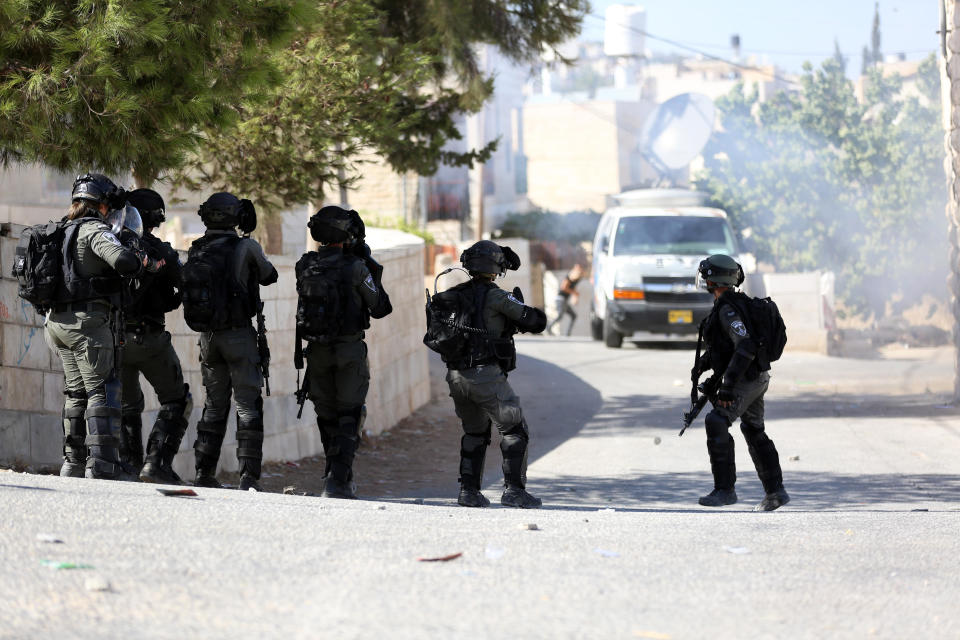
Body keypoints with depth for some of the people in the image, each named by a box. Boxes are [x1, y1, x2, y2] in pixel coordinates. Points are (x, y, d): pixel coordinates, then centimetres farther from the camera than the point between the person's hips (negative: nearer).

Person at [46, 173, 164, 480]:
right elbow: (121, 259, -25)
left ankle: (73, 463, 12)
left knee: (77, 392, 13)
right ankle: (102, 462, -16)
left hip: (58, 321, 9)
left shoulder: (64, 233, 19)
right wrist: (150, 263, -9)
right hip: (87, 320, -9)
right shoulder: (95, 230, -9)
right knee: (103, 389, -8)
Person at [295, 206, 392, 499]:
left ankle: (339, 477, 25)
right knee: (348, 417, 1)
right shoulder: (355, 267, -13)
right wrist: (373, 272, 7)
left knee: (326, 416, 16)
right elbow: (380, 308, -5)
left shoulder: (305, 266, 0)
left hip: (317, 351, 4)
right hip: (349, 350, -4)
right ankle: (338, 480, -11)